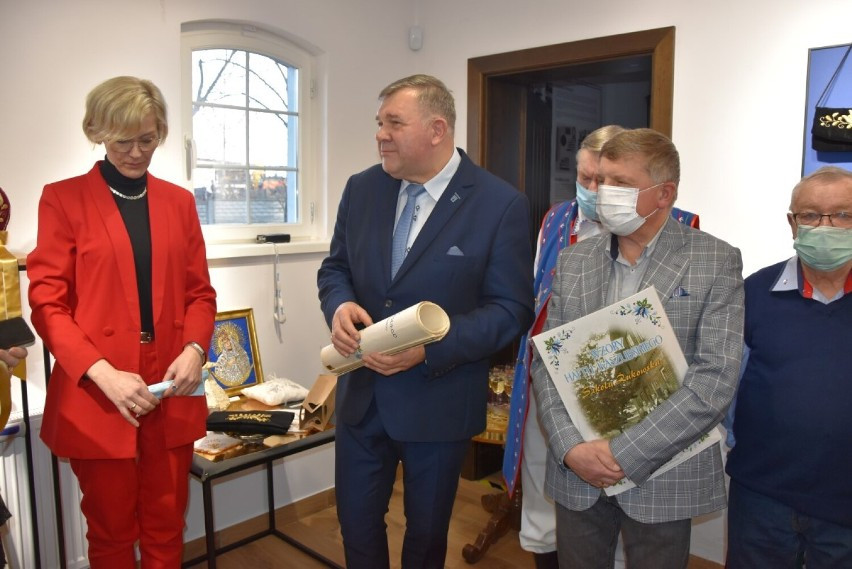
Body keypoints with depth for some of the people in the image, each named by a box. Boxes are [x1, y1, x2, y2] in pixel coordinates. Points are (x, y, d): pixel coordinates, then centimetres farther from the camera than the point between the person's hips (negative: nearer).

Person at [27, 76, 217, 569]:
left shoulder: (179, 201, 10)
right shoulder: (64, 199, -1)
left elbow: (200, 291, 10)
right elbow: (47, 303, -6)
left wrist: (195, 348, -9)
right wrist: (102, 373, -18)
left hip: (172, 393, 3)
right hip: (95, 396, -2)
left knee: (167, 528, 14)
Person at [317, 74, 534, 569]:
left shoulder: (501, 204, -14)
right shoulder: (362, 188, 1)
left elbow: (511, 308, -14)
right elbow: (335, 267, 9)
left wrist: (429, 347, -26)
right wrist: (340, 306, -15)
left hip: (439, 401, -4)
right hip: (361, 393, 4)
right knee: (356, 524, 19)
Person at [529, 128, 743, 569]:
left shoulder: (716, 262, -6)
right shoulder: (573, 260, 4)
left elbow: (716, 378, -14)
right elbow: (546, 362, 2)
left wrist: (624, 453, -17)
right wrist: (570, 447, -11)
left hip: (664, 478, -2)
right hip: (576, 472, 3)